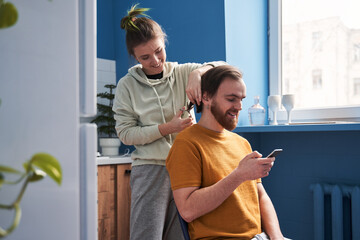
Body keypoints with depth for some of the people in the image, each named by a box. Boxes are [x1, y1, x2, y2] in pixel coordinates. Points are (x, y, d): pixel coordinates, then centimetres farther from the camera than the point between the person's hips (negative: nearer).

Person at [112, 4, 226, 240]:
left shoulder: (183, 73, 7)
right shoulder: (127, 85, 2)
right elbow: (125, 133, -2)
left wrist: (198, 72, -22)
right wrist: (166, 128, -13)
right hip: (150, 169, -2)